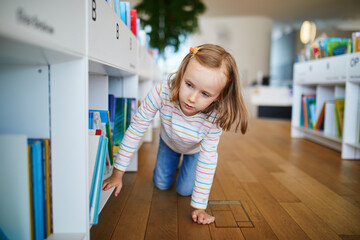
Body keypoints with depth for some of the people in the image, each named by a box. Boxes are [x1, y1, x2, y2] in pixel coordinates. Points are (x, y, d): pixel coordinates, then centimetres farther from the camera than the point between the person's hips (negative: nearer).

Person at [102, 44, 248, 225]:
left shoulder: (214, 118, -41)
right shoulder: (161, 94, -43)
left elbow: (208, 161, -31)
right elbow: (135, 130, -30)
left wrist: (199, 206, -28)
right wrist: (117, 174, -24)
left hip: (195, 149, -1)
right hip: (168, 142, 1)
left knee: (185, 190, 3)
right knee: (161, 184, 9)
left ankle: (186, 164, 33)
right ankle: (174, 161, 40)